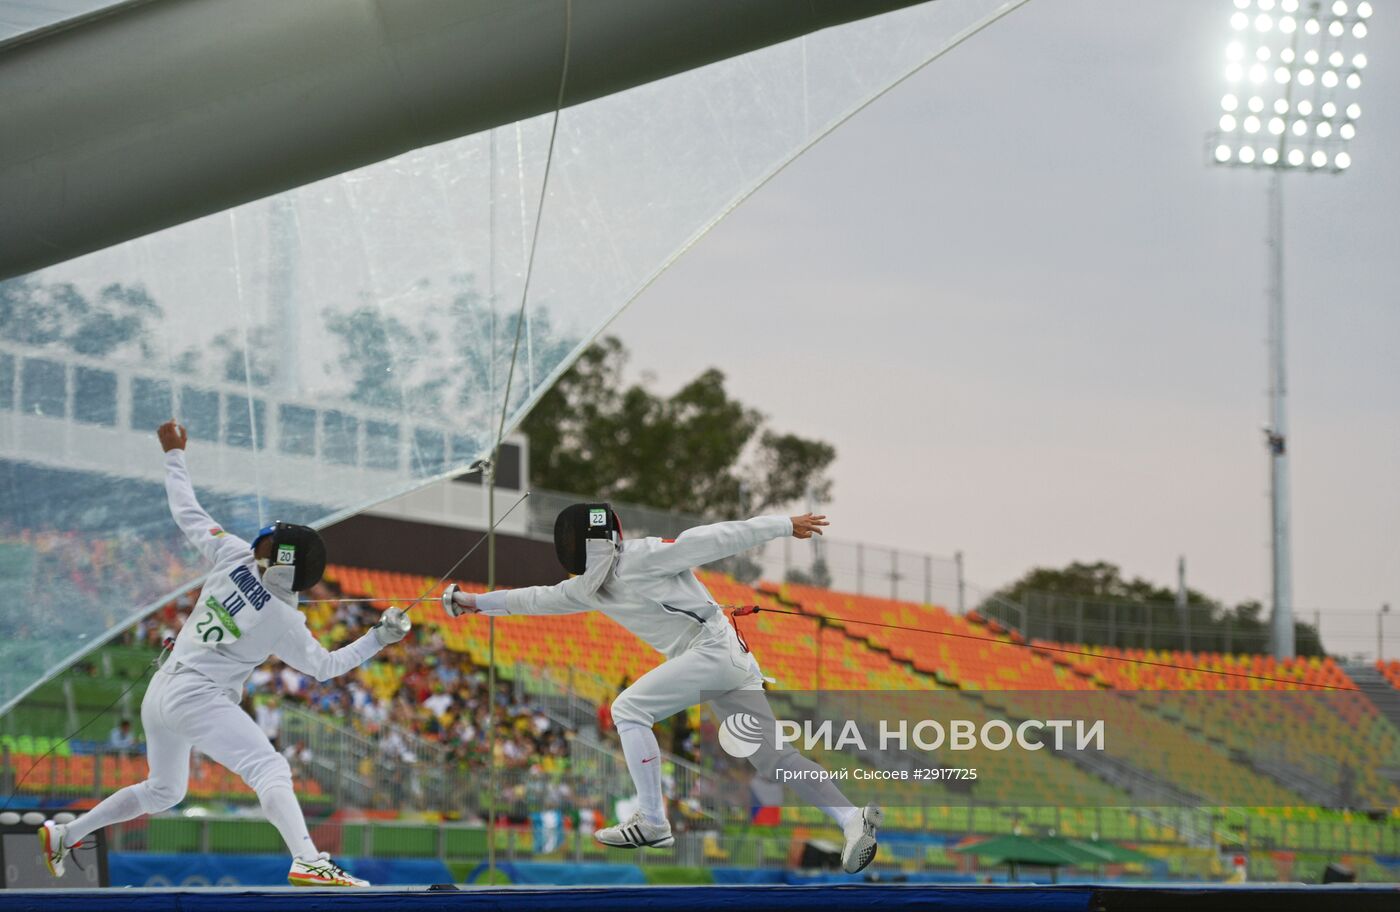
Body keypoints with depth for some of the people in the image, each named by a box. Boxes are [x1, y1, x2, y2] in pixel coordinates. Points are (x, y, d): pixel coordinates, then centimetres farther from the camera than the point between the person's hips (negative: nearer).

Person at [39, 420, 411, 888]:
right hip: (200, 698, -7)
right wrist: (381, 637, 5)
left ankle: (62, 835, 37)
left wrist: (174, 455, 19)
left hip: (160, 692, 7)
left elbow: (187, 514, 7)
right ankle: (307, 861, -45)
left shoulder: (234, 555, -3)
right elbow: (325, 666, 4)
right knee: (271, 770, -21)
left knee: (163, 791, 28)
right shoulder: (284, 621, -10)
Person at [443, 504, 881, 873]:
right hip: (728, 660, 9)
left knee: (628, 709, -9)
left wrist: (785, 525, -9)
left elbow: (714, 539, -11)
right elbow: (538, 599, 23)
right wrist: (477, 602, 20)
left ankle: (652, 822, -7)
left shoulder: (643, 556, -12)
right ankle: (854, 819, -2)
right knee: (772, 756, 2)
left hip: (714, 647, -9)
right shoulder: (591, 586, 12)